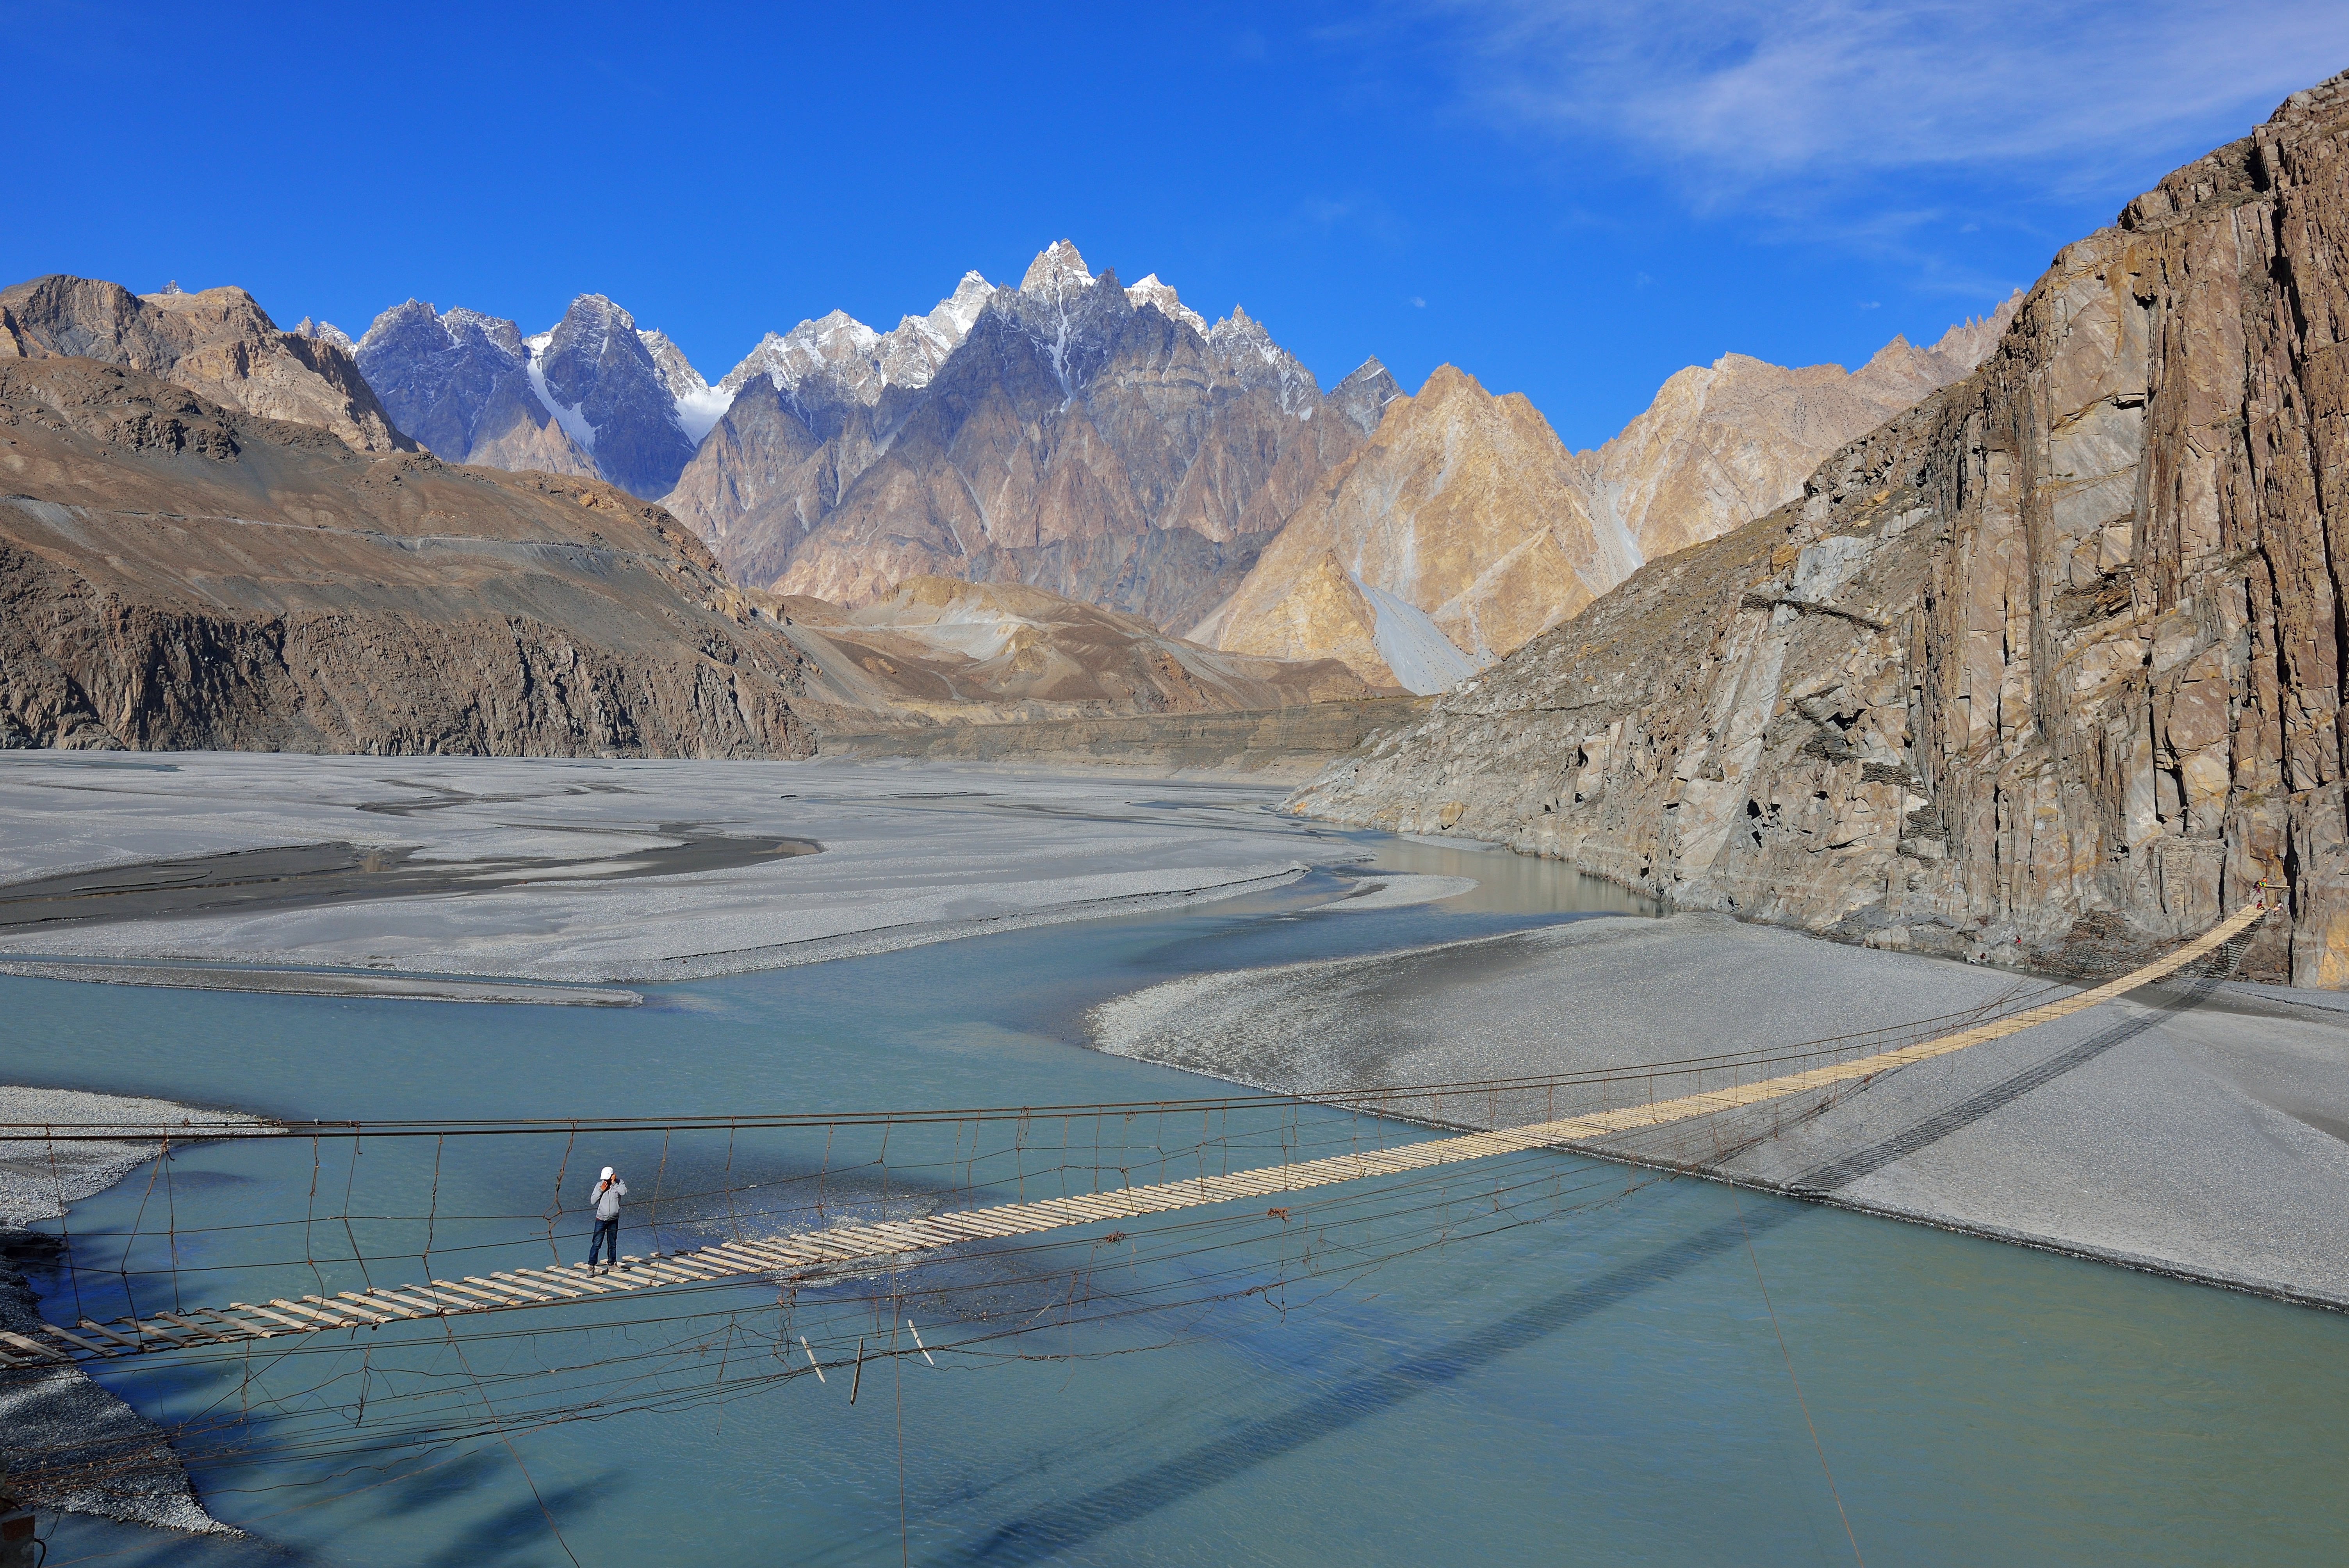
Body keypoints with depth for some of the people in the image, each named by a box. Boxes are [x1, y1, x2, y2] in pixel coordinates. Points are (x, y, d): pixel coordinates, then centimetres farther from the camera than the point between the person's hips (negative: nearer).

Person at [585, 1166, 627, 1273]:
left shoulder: (620, 1183, -5)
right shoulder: (599, 1185, -3)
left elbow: (624, 1192, -25)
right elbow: (593, 1201, -6)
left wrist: (614, 1183, -21)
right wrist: (601, 1190, -16)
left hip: (614, 1220, 1)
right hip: (601, 1219, -1)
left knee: (612, 1244, 14)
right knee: (597, 1244, -6)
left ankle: (612, 1264, 27)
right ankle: (591, 1266, -2)